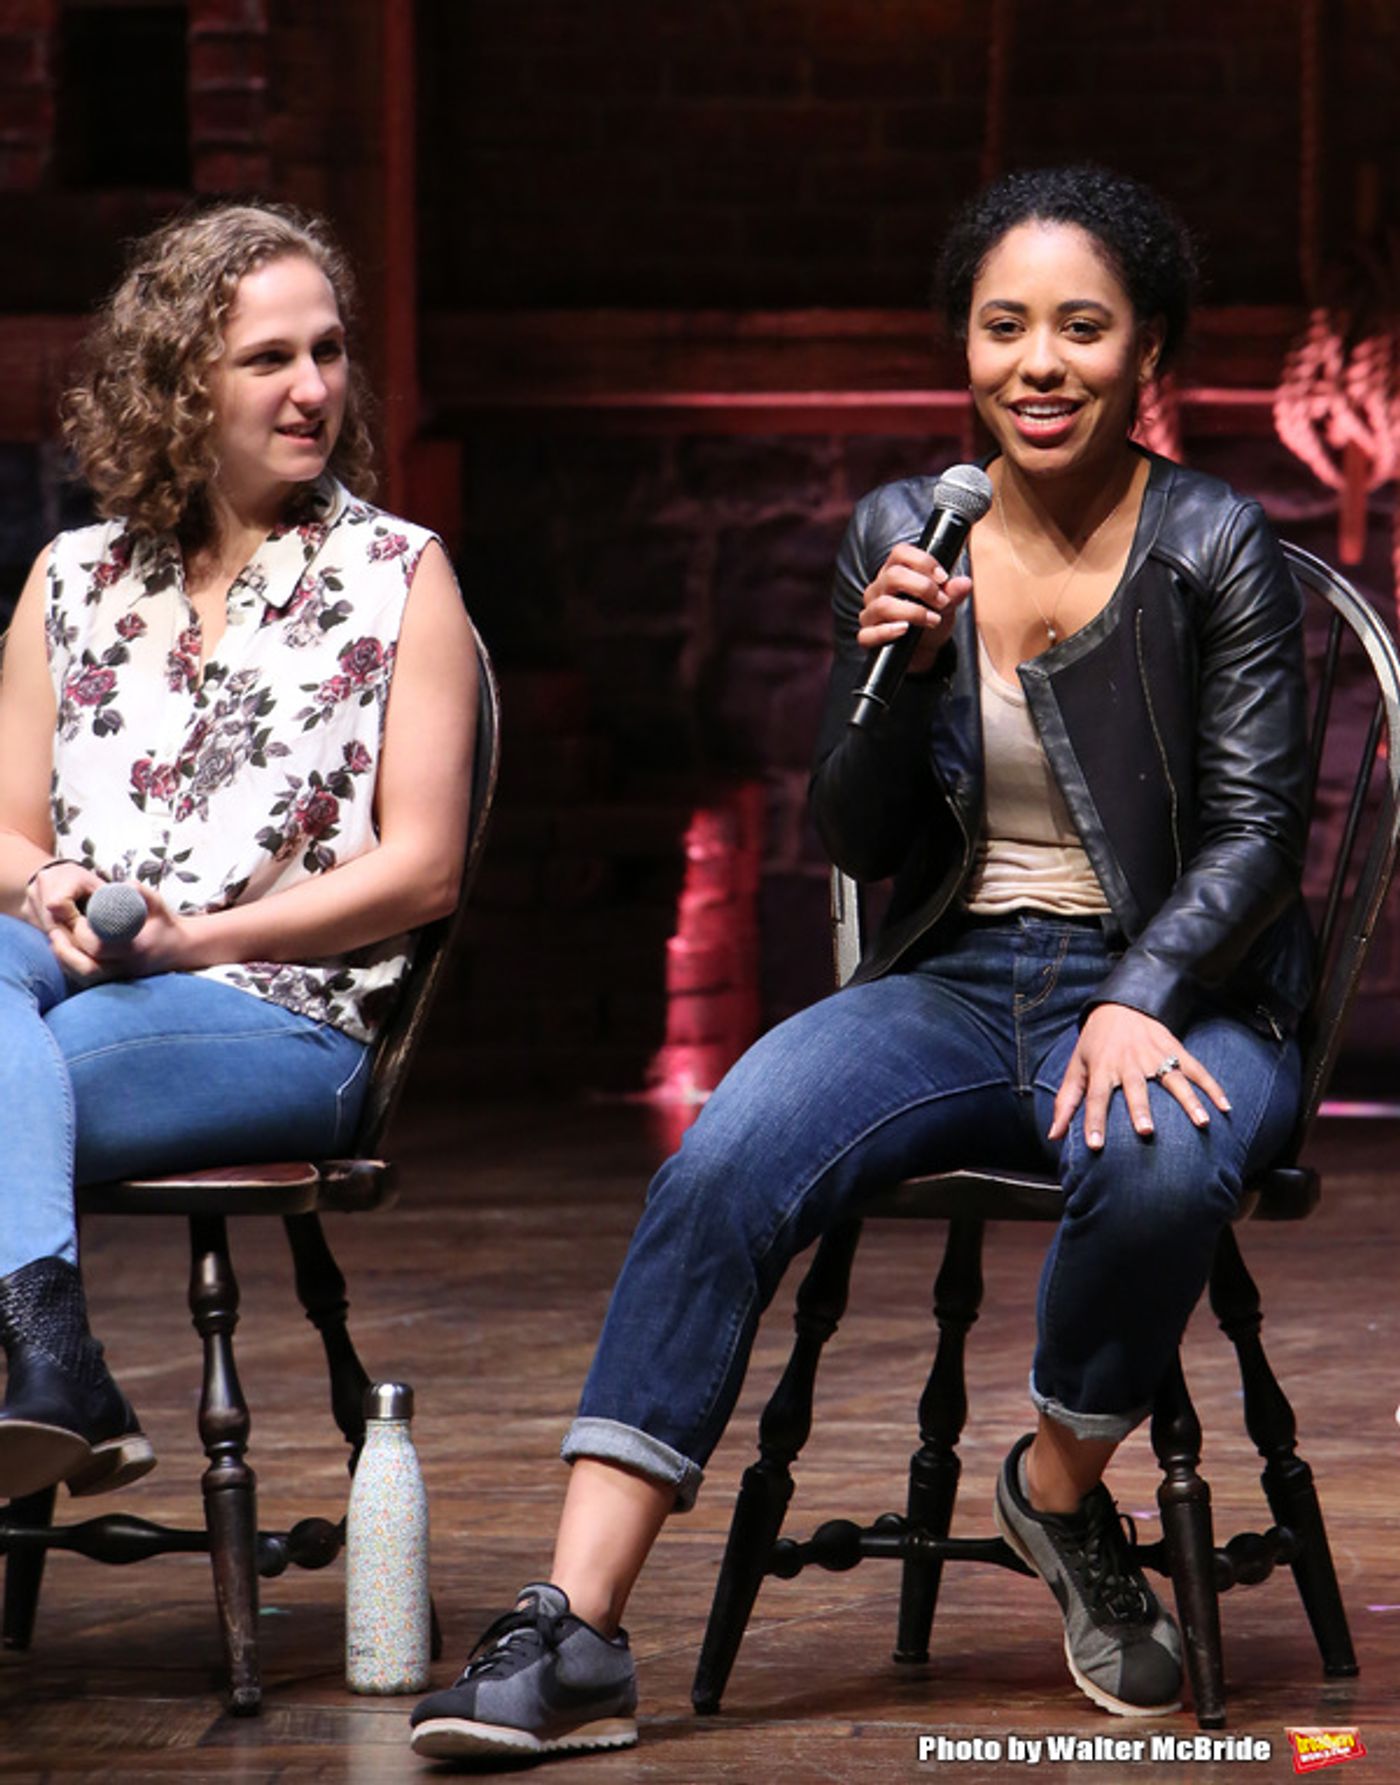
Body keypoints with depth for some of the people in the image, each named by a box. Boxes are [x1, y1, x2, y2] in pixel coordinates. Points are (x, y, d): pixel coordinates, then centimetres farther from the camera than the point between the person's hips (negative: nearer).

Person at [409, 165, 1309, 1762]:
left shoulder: (1214, 549, -2)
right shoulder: (900, 534, 8)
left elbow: (1254, 831, -5)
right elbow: (859, 842, 9)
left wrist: (1141, 1004, -22)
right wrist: (898, 674, -11)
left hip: (1175, 996, -3)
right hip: (953, 984, 3)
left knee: (1158, 1164, -39)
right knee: (718, 1172, -26)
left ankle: (1062, 1496, -8)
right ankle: (574, 1638, -31)